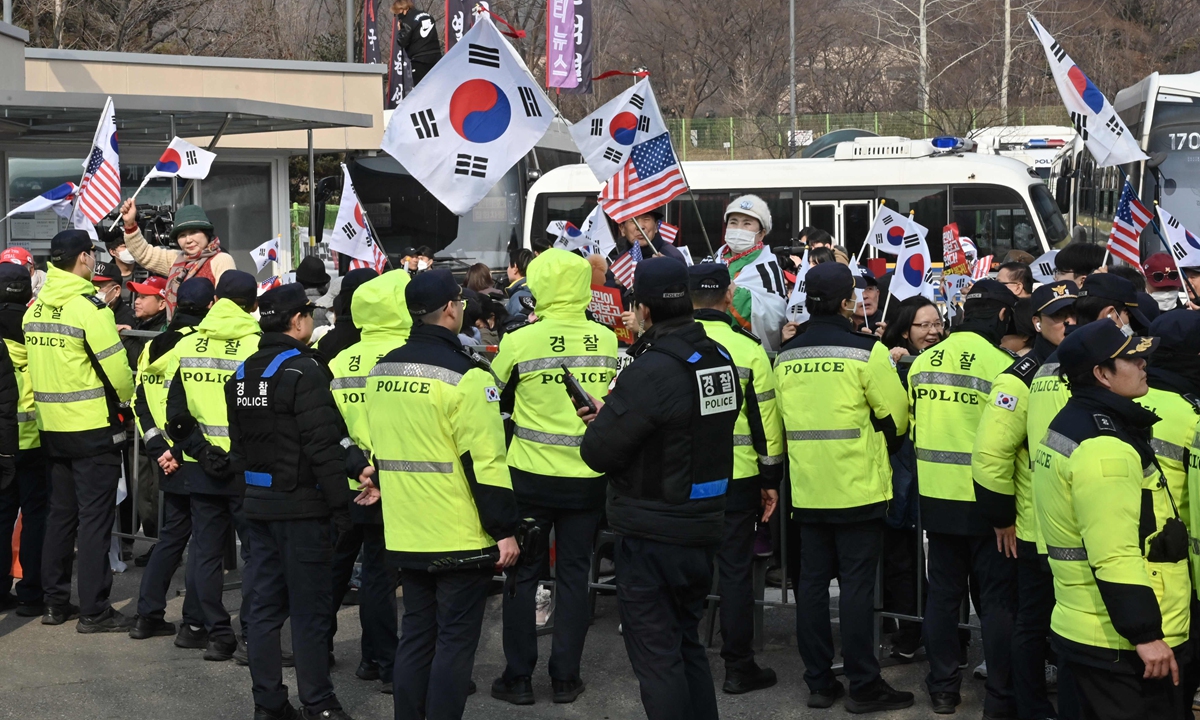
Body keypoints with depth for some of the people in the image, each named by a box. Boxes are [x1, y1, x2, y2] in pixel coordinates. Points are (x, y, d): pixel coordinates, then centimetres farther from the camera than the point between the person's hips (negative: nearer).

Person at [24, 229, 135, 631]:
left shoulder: (36, 308, 6)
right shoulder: (89, 308, -16)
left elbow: (39, 361, 10)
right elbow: (116, 369, -16)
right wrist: (125, 400, 3)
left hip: (51, 427, 7)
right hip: (93, 428, -7)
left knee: (60, 514, 15)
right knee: (95, 518, -1)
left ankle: (55, 602, 21)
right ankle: (93, 611, 1)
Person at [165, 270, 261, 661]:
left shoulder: (186, 346, 3)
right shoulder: (257, 346, -11)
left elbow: (176, 411, 2)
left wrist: (196, 450, 6)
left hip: (200, 467, 4)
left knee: (206, 550, 11)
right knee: (256, 551, 6)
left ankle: (217, 635, 13)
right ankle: (252, 636, 5)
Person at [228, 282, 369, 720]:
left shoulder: (241, 375, 10)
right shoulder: (304, 371, -16)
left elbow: (237, 445, 15)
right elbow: (323, 446, -19)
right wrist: (340, 504, -13)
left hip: (258, 504, 7)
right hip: (301, 506, -7)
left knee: (264, 606, 11)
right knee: (310, 610, 0)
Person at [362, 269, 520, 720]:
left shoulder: (381, 371, 8)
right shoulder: (464, 376, -15)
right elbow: (485, 463, -17)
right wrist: (505, 529, -11)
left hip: (406, 535, 7)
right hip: (461, 537, -7)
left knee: (415, 635, 15)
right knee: (455, 642, 2)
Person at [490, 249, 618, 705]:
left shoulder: (520, 342, -11)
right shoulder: (607, 340, -4)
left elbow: (494, 403, 3)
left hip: (531, 477, -2)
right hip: (588, 478, 2)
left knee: (522, 574, 9)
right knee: (574, 574, 11)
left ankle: (518, 677, 14)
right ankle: (565, 677, 15)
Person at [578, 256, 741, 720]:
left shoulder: (652, 370, -22)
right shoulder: (721, 359, 4)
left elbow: (599, 452, -19)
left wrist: (600, 421, 3)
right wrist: (617, 415, 6)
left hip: (652, 535, -8)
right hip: (703, 527, 8)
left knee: (656, 655, 2)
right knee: (687, 644, 20)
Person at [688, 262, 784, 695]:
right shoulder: (748, 348, -7)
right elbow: (766, 419, -5)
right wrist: (771, 478, 4)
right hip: (736, 478, -1)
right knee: (735, 570, 6)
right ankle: (738, 668, 11)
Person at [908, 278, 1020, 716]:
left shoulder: (922, 363, 3)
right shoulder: (1000, 365, -15)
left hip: (936, 497, 5)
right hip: (984, 498, -5)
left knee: (942, 592, 14)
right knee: (997, 598, 5)